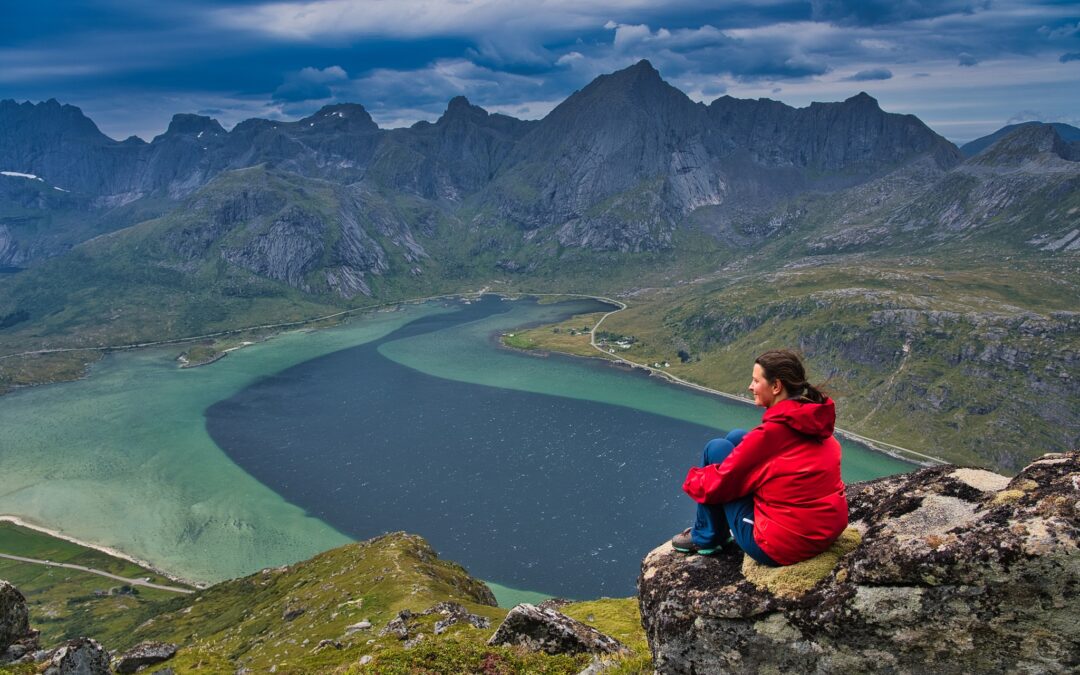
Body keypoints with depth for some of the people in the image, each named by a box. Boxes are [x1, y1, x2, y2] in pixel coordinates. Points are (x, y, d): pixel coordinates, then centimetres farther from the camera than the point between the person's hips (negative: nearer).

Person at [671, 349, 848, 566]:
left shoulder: (772, 432, -21)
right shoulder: (815, 418, 0)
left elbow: (720, 482, -11)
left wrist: (692, 480, 9)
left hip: (782, 547, -8)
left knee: (716, 448, 1)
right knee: (737, 439, 12)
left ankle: (706, 537, 16)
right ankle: (724, 524, 26)